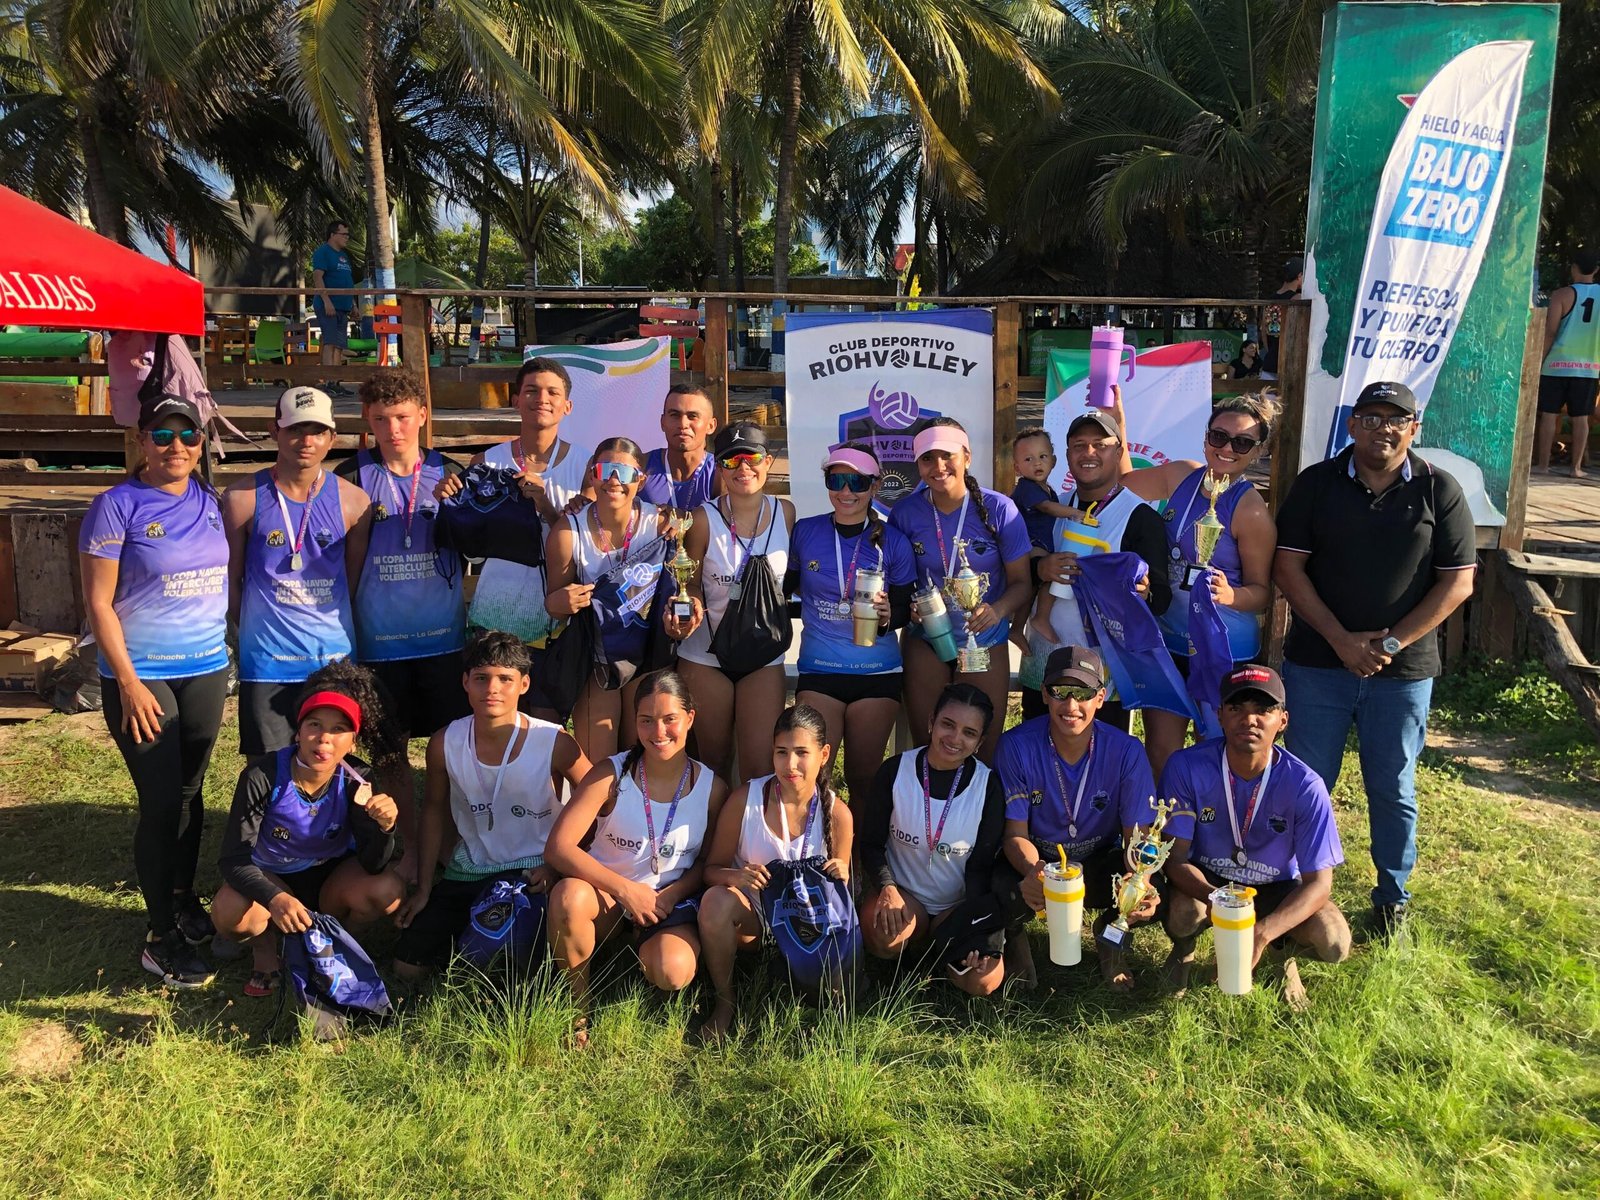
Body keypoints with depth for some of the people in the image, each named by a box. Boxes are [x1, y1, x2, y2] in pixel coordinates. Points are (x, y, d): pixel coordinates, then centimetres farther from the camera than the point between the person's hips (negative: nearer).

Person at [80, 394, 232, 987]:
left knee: (190, 791, 14)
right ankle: (162, 938, 10)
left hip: (207, 669, 5)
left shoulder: (210, 503, 6)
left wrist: (235, 648, 9)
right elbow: (98, 603, -10)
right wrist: (129, 682, -14)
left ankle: (183, 899, 32)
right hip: (142, 675, -4)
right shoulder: (117, 506, -9)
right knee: (161, 802, -2)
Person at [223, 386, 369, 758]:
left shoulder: (353, 500, 2)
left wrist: (330, 628, 7)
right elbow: (230, 579, 4)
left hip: (334, 658, 2)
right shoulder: (243, 499, -3)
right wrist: (258, 629, 3)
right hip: (267, 662, -1)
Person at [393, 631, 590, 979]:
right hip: (469, 872, 3)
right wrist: (425, 887, 6)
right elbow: (434, 809, 5)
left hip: (533, 873, -3)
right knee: (407, 967, 1)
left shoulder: (554, 743, -21)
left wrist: (558, 864, -11)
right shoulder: (444, 744, -12)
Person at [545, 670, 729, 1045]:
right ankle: (578, 1010, -10)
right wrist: (626, 890, -24)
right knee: (568, 895, -35)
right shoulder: (611, 775, -11)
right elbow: (558, 847, -18)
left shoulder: (711, 788, -6)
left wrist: (669, 896, -15)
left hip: (670, 905, 1)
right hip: (606, 897, 0)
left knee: (673, 972, -31)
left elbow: (709, 861, 5)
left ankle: (637, 951, 10)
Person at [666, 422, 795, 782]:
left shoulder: (785, 513, -3)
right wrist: (688, 610, -20)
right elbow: (691, 584, -1)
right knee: (714, 759, 11)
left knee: (762, 762, -4)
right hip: (705, 654, -1)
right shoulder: (704, 518, -8)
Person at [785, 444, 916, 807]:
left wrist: (886, 616, -17)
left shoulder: (893, 542, -3)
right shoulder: (804, 532, -1)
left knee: (863, 778, 9)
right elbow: (786, 587, 14)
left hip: (878, 672, 0)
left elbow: (905, 610, 2)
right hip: (818, 671, 0)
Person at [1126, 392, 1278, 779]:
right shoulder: (1181, 477, 0)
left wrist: (1230, 595, -31)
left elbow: (1262, 591, -13)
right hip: (1167, 641, 5)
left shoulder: (1251, 511, -17)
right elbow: (1122, 479, 13)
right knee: (1159, 751, 11)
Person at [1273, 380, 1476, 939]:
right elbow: (1288, 567, -4)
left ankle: (1393, 899, 28)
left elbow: (1458, 581, -2)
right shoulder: (1316, 483, 1)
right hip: (1318, 662, 0)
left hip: (1403, 669, 0)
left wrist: (1392, 642, -12)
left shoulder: (1440, 491, 0)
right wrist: (1341, 639, -12)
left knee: (1393, 789, 11)